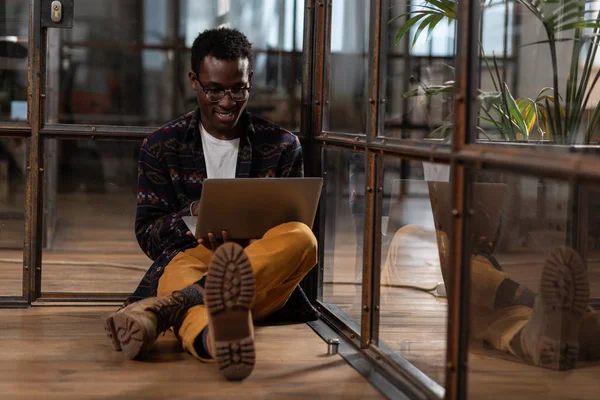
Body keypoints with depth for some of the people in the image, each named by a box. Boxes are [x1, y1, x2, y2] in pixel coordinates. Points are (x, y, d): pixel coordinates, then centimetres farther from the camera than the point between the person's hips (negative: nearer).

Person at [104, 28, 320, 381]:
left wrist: (246, 236, -14)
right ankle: (220, 339, -77)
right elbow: (146, 235, 8)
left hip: (265, 279, 1)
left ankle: (162, 310, -52)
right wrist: (193, 214, -15)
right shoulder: (162, 146, 11)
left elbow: (292, 231, 10)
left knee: (303, 238, -33)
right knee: (181, 267, -38)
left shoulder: (282, 146, 12)